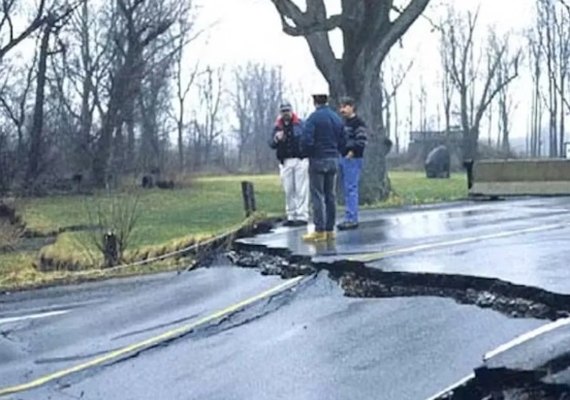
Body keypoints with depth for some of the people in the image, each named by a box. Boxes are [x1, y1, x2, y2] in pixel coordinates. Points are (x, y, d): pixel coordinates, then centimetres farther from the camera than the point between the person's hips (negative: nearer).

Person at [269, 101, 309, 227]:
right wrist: (276, 139, -15)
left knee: (301, 189, -4)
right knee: (288, 191, 6)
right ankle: (291, 216, 13)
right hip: (285, 161, 4)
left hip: (300, 160, -4)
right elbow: (271, 144, 5)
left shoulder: (300, 124, -1)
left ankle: (302, 216, -2)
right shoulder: (277, 127, 10)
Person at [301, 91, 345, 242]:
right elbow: (342, 142, 11)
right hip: (333, 160, 6)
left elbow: (307, 141, -18)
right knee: (330, 195, 10)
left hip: (317, 160, -6)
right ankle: (330, 230, 12)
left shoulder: (313, 118, -12)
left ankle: (320, 231, -4)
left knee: (317, 196, -3)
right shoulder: (337, 118, 9)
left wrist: (306, 153, 0)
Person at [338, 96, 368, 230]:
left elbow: (362, 140, -17)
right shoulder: (344, 123, 18)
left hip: (353, 159, -9)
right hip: (343, 159, 9)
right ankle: (351, 218, 15)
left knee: (351, 189, -11)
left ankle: (351, 218, -11)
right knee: (347, 190, 10)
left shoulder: (358, 123, -8)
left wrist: (353, 152, -17)